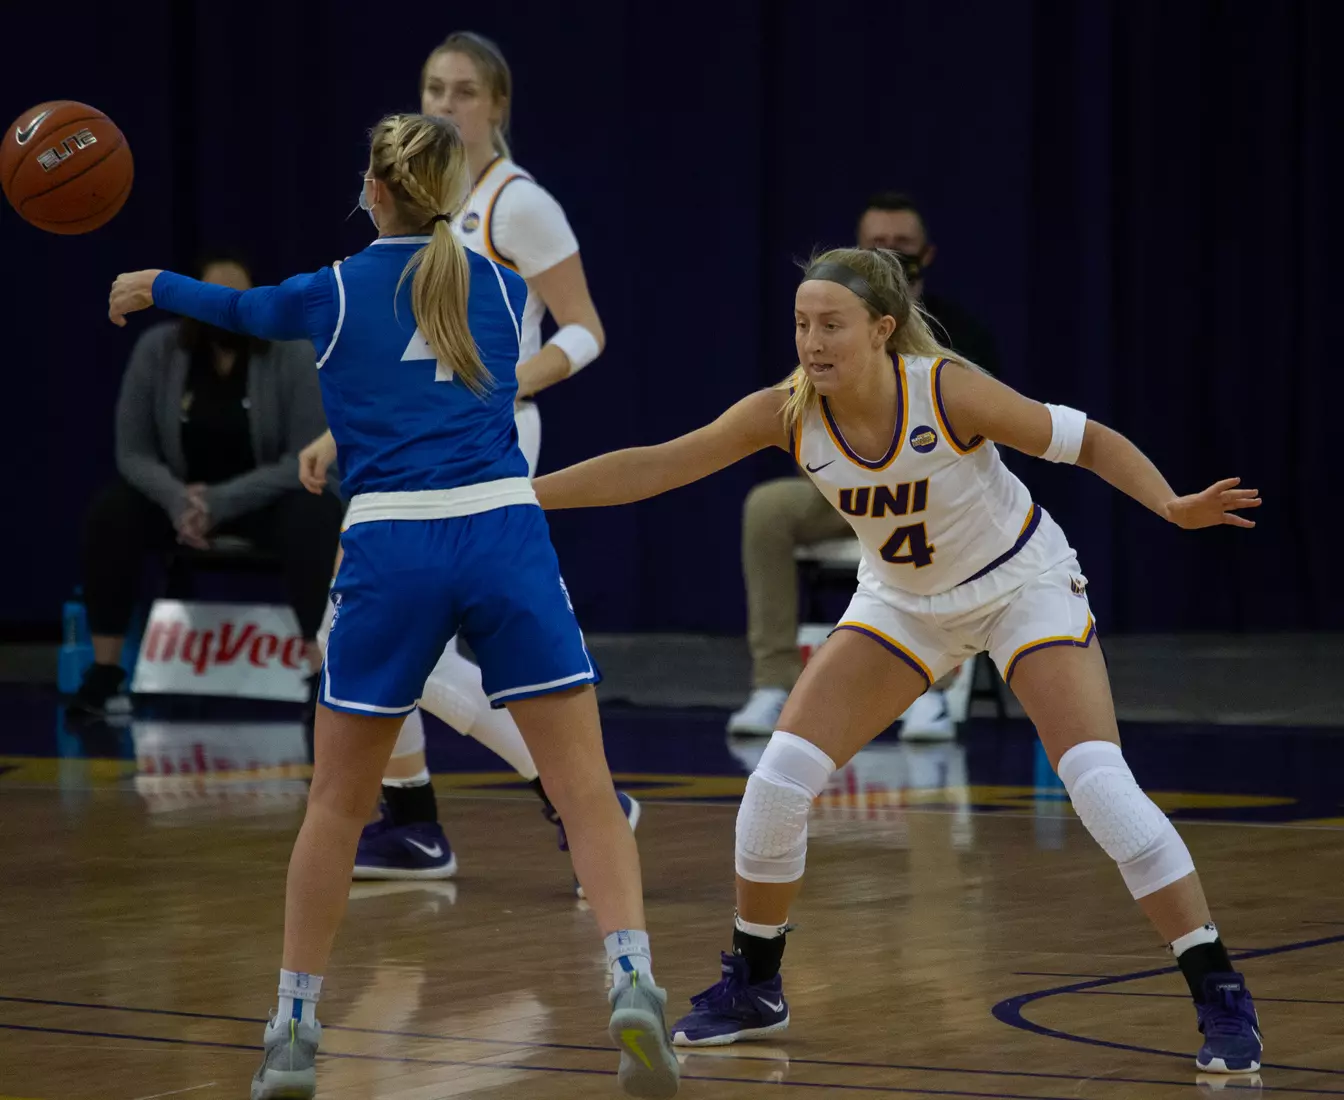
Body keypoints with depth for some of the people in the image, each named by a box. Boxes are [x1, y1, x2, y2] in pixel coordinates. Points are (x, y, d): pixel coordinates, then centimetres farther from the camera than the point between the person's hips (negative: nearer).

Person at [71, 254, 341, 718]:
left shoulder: (293, 355, -18)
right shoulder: (156, 349, -12)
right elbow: (133, 451, -8)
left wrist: (219, 503, -30)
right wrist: (178, 500, -29)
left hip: (267, 496, -2)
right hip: (180, 492, 2)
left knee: (316, 514, -35)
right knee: (110, 512, -27)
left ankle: (318, 670, -31)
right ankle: (104, 670, -20)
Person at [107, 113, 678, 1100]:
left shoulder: (336, 292, 6)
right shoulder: (504, 289, 13)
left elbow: (240, 308, 27)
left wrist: (152, 286, 49)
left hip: (391, 548, -1)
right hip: (506, 534, 1)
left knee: (338, 803, 13)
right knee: (585, 790, -2)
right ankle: (633, 984, -21)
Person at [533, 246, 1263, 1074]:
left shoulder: (949, 391, -29)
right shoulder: (786, 414, -20)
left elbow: (1085, 440, -20)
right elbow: (654, 467, -17)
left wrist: (1173, 505, -35)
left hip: (1026, 586, -4)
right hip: (906, 603, 4)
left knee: (1101, 784, -20)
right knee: (781, 776, -6)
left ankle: (1222, 998, -10)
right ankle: (753, 989, 14)